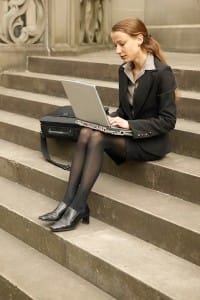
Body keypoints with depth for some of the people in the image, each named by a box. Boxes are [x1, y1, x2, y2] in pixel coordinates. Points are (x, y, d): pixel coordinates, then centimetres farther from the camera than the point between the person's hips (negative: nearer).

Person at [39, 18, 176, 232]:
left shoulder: (162, 72, -16)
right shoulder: (124, 70, 6)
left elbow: (167, 121, -16)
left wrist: (130, 125, -23)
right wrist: (112, 119, -6)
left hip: (151, 141, -6)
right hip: (128, 133, 7)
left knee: (97, 138, -29)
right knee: (86, 133, -22)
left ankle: (77, 208, -25)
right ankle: (68, 202, -26)